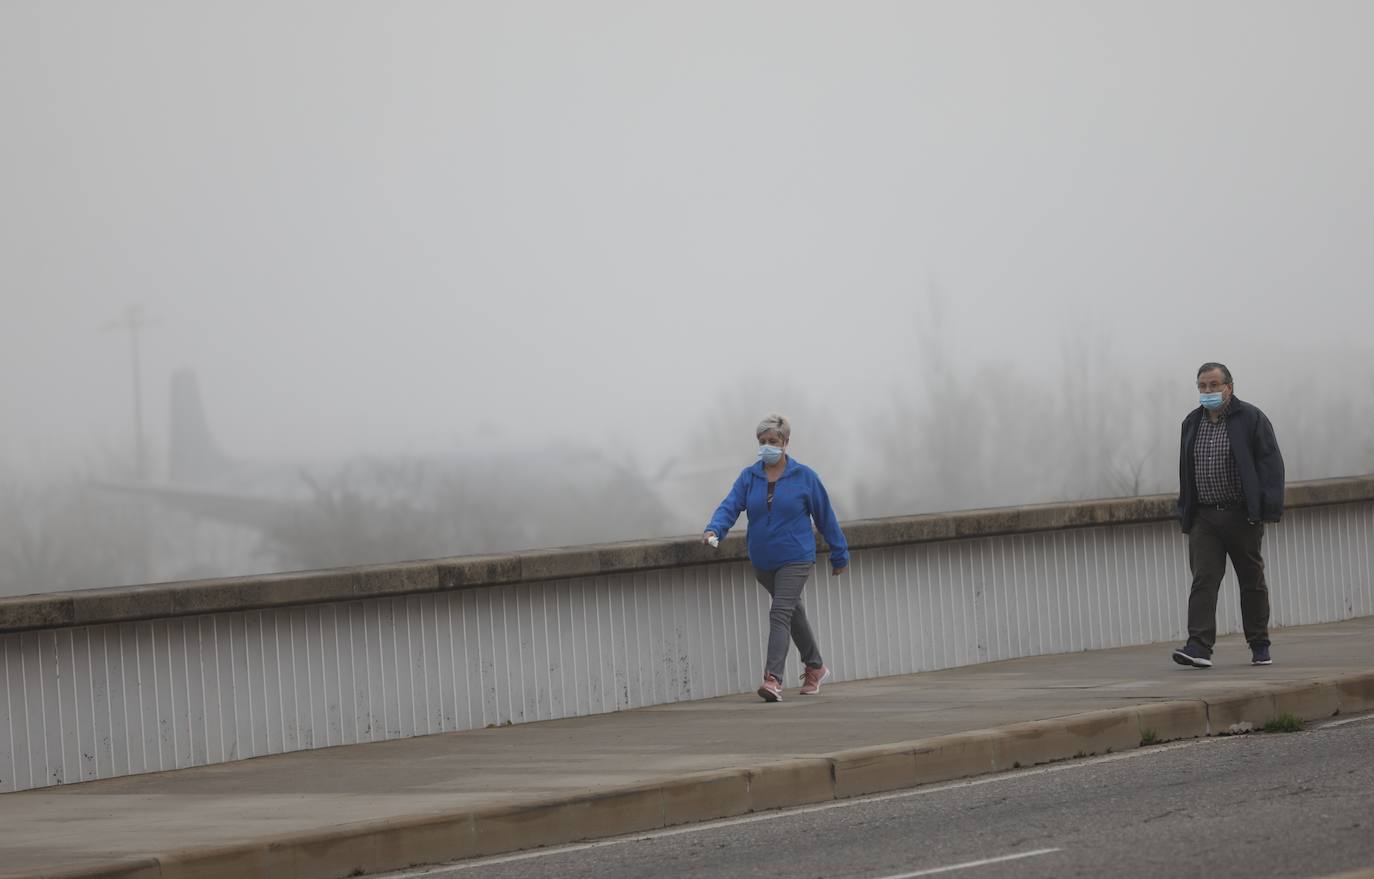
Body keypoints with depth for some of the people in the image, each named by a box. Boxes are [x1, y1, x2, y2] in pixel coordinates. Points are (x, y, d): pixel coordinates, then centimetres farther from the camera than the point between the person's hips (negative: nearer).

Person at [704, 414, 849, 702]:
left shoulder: (804, 477, -6)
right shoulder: (749, 477, 3)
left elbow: (825, 516, 1)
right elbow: (730, 506, -9)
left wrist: (839, 554, 7)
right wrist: (714, 529, -30)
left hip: (795, 559, -5)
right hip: (763, 561, 5)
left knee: (781, 614, -18)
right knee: (793, 613, 19)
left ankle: (773, 679, -26)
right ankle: (815, 668, 37)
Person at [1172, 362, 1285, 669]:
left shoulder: (1251, 419, -3)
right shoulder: (1191, 423, 12)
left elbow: (1270, 465, -8)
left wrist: (1268, 509, -16)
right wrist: (1185, 514, 10)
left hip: (1242, 516, -3)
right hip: (1204, 517, 3)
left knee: (1252, 581, 6)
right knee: (1203, 580, -9)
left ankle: (1259, 646, 17)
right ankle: (1199, 647, -18)